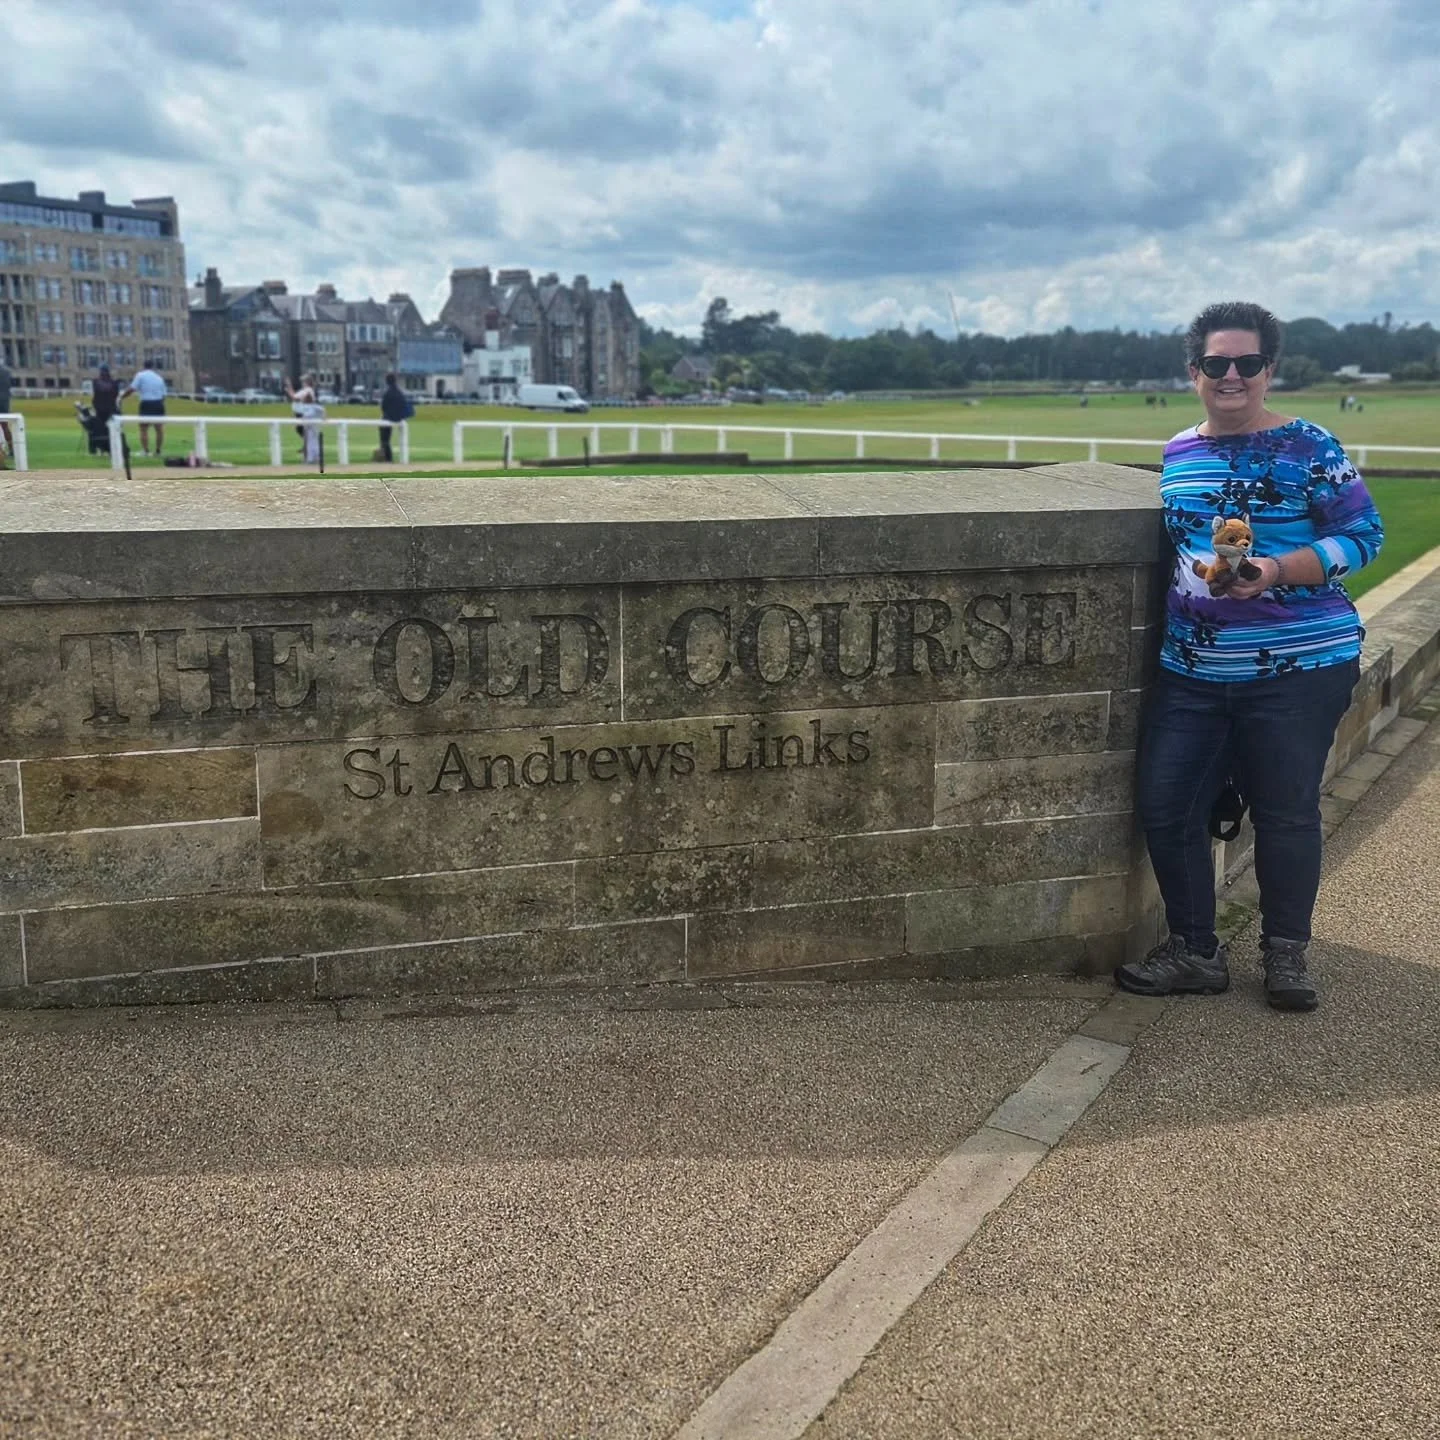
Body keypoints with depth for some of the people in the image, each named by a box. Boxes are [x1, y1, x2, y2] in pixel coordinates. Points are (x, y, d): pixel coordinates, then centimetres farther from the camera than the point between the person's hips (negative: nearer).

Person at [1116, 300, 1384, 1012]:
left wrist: (1280, 571, -20)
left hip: (1300, 666, -4)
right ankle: (1195, 952, 18)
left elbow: (1364, 532, -6)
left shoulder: (1307, 445, -4)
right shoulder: (1177, 453, 11)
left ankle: (1286, 951, 25)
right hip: (1192, 669, 5)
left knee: (1286, 811, 5)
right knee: (1164, 804, 1)